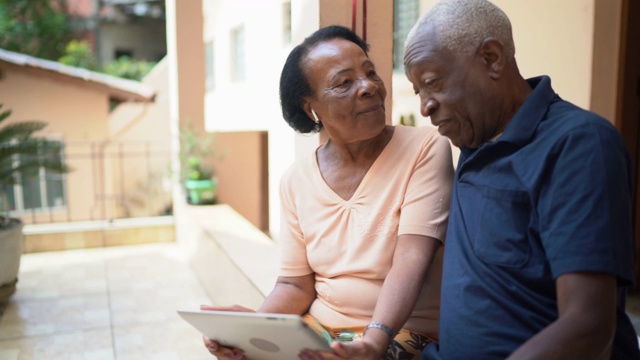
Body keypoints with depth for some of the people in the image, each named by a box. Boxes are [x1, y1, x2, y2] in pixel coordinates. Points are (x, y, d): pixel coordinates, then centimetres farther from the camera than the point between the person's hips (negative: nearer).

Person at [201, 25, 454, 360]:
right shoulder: (296, 179, 1)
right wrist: (254, 324, -16)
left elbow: (412, 260, -19)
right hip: (317, 332, 3)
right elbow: (296, 284, 3)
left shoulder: (425, 148, -10)